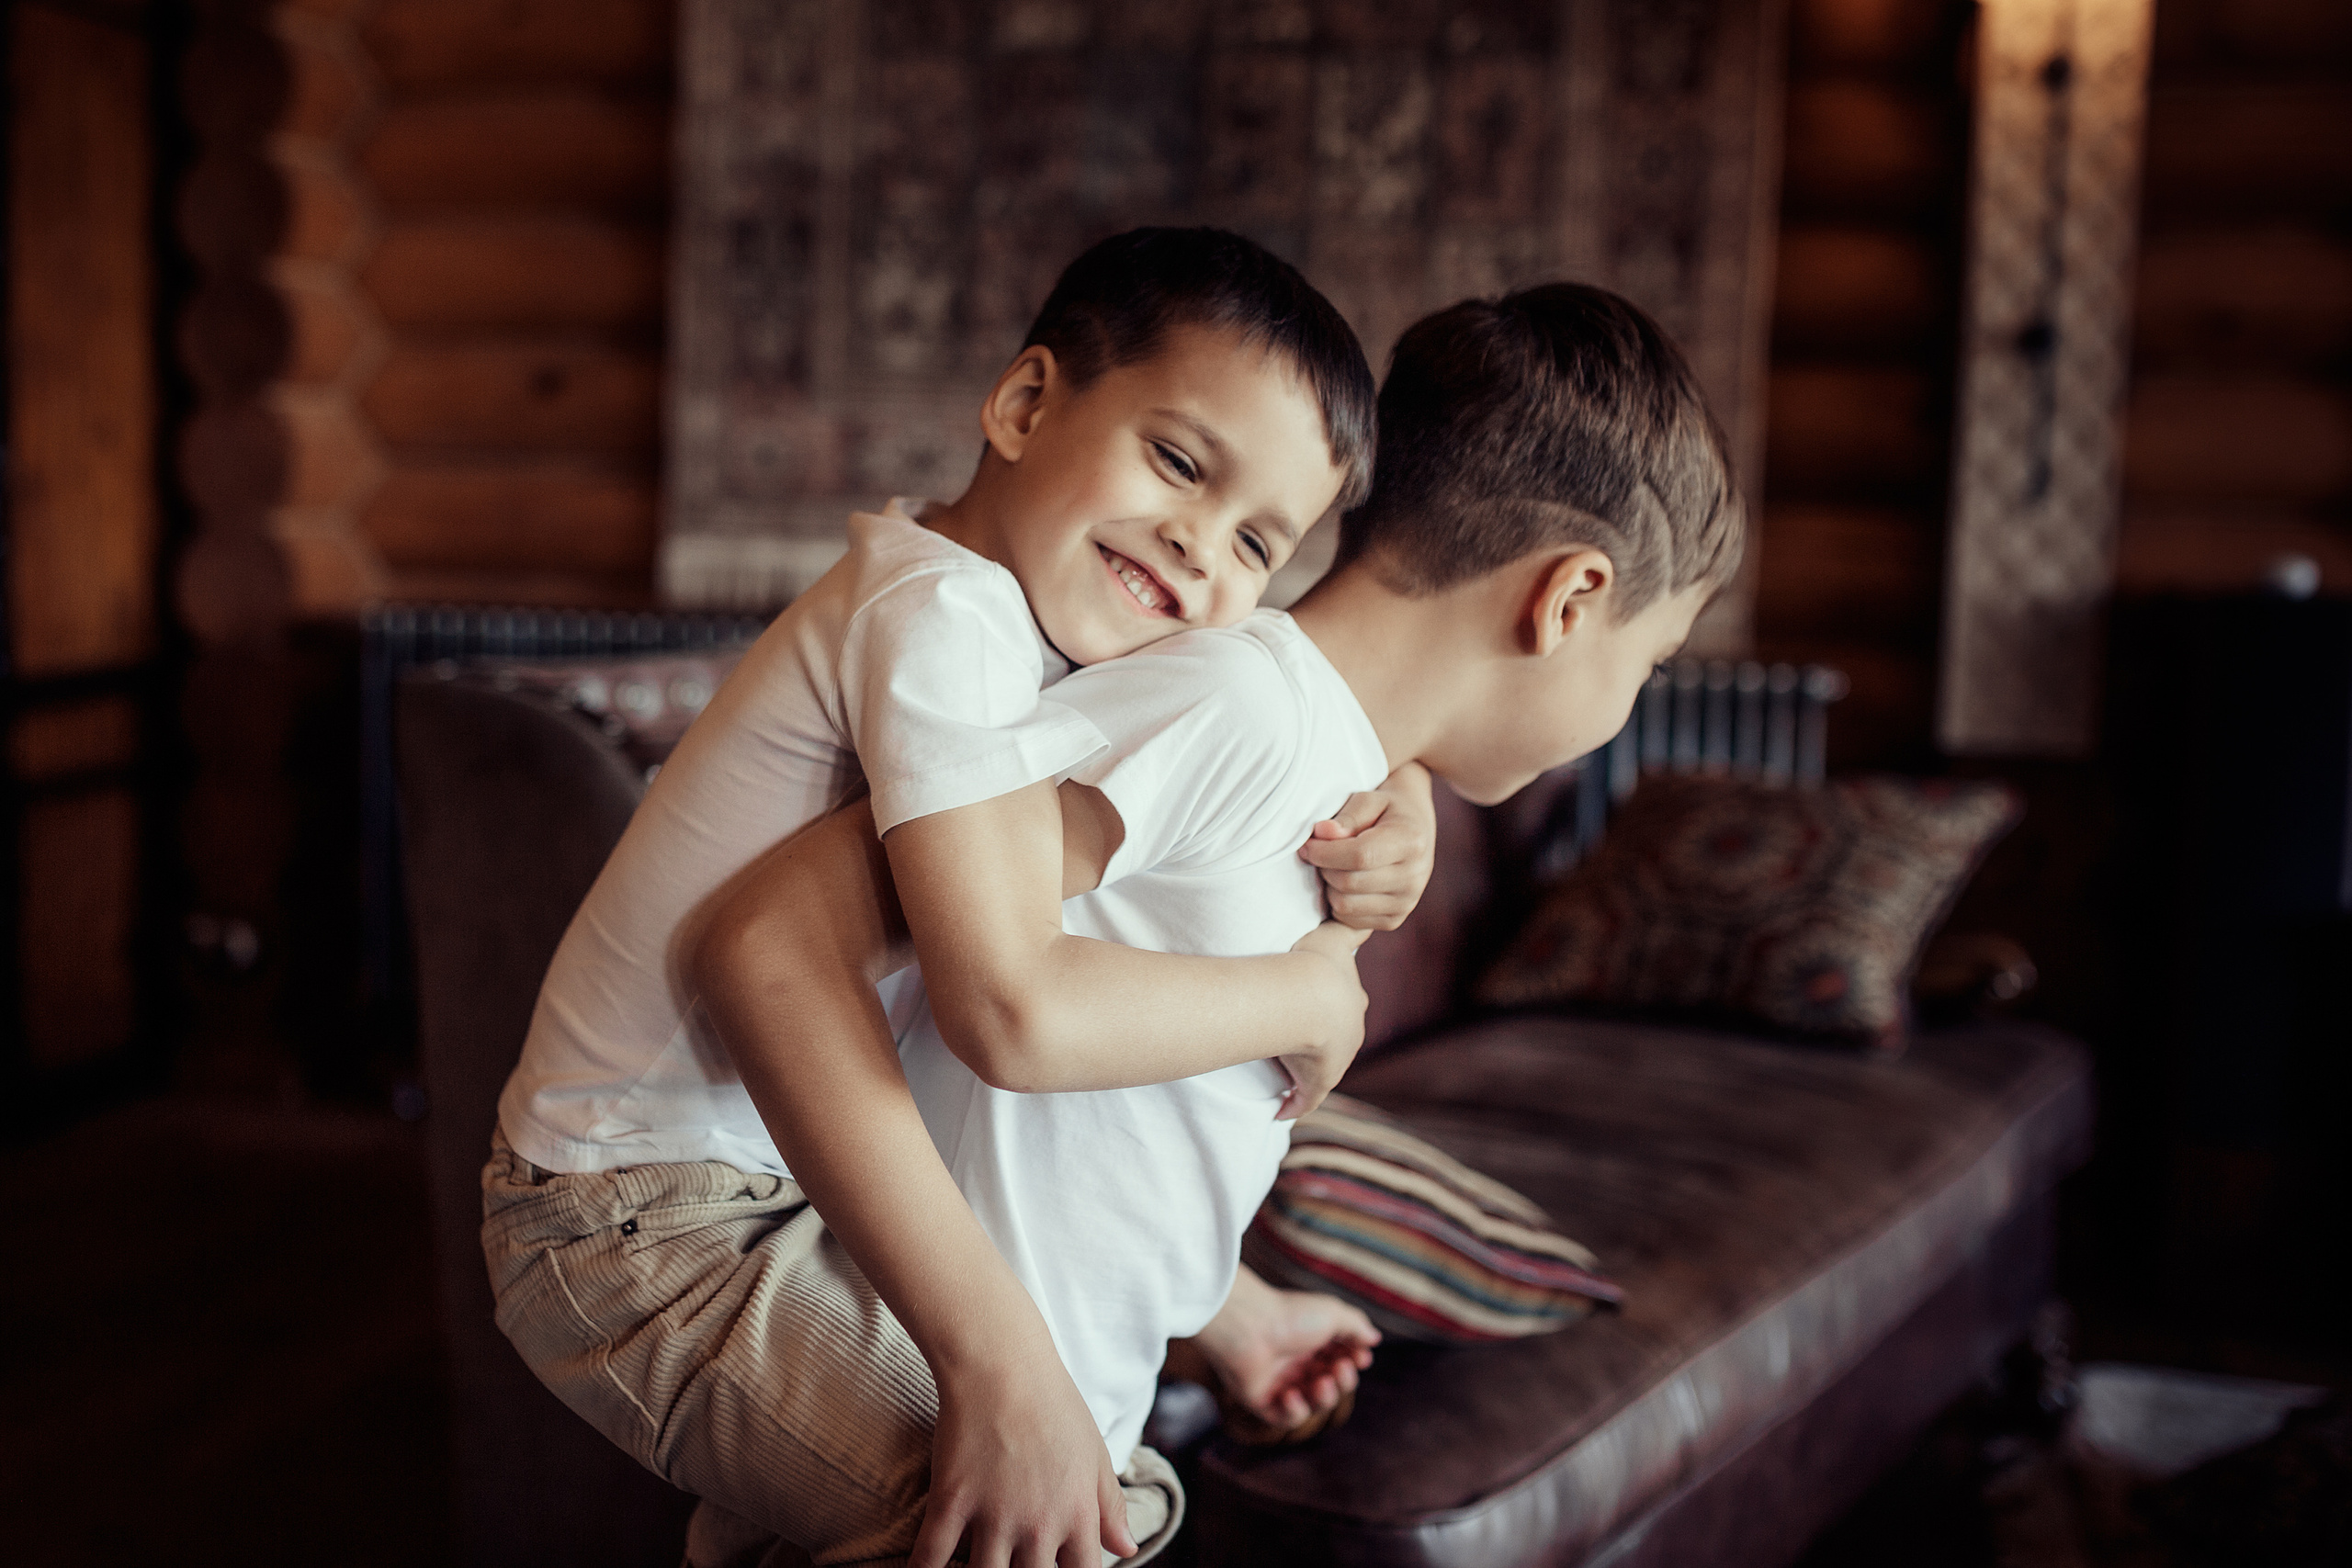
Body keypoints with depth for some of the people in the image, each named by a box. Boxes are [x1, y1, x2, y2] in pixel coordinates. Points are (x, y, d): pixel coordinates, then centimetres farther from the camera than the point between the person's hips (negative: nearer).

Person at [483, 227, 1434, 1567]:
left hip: (783, 1179, 10)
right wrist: (1306, 995, -19)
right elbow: (1021, 1011, -33)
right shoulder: (942, 616, -23)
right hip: (646, 1220, -9)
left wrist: (1387, 810, -8)